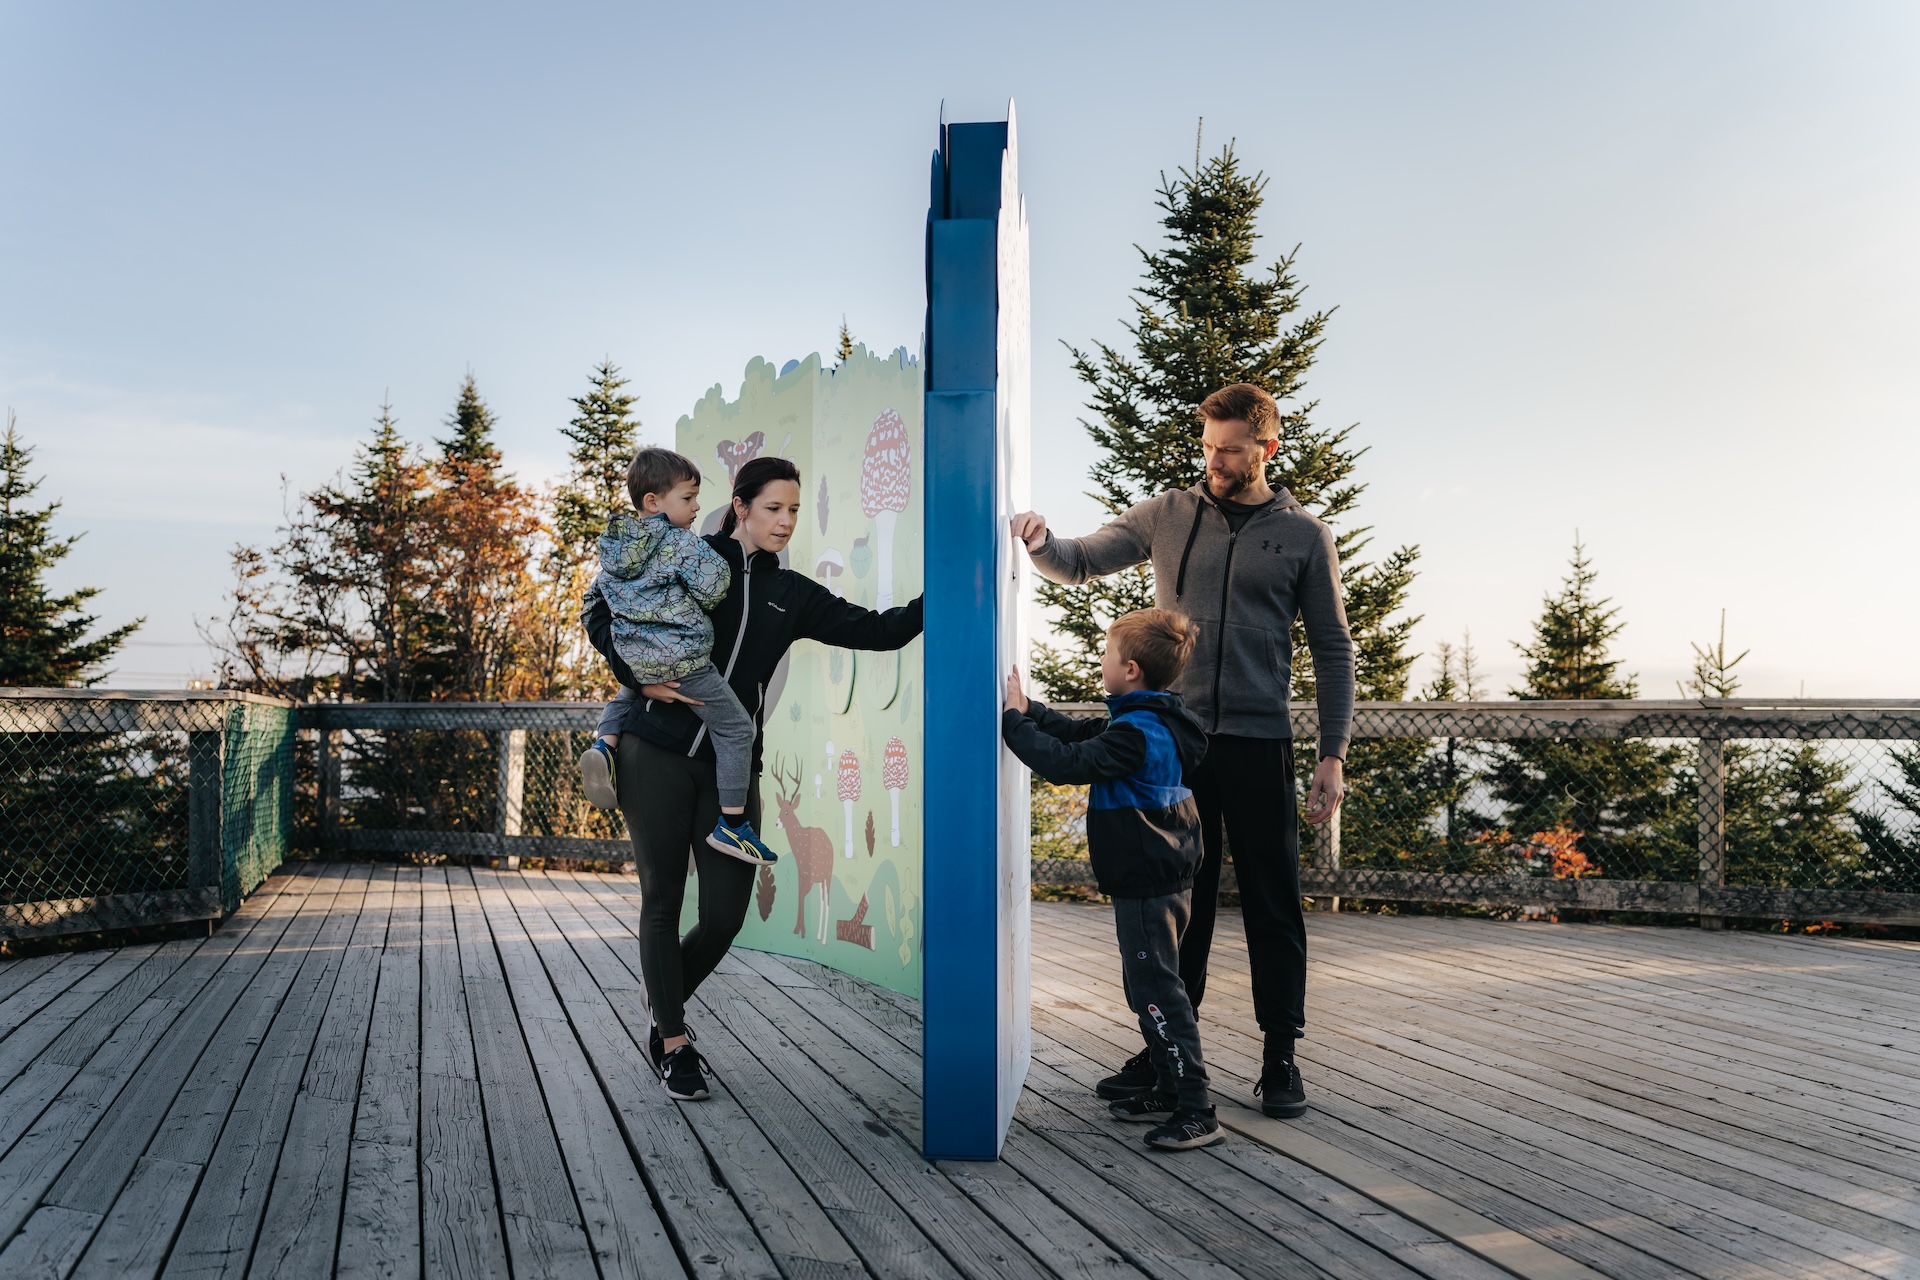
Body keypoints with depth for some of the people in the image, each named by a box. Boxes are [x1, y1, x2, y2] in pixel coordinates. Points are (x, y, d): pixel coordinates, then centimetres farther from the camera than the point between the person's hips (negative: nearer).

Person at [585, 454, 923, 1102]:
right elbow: (600, 614, 5)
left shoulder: (793, 594, 11)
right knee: (662, 901, 3)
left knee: (726, 914, 0)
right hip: (657, 755, -3)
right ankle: (672, 1044, 17)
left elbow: (878, 630, 4)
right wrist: (641, 680, -7)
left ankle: (664, 1001, 29)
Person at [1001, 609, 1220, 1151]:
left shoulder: (1137, 733, -21)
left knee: (1157, 993, -5)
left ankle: (1196, 1112, 1)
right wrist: (1026, 708, 13)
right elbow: (1079, 732, 18)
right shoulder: (1150, 722, 10)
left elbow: (1067, 762, -28)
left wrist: (1013, 721, -18)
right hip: (1162, 878, 10)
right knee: (1149, 989, 18)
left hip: (1147, 887, -10)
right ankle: (1169, 1092, 28)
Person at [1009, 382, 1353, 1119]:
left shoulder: (1303, 535, 5)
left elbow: (1332, 651, 5)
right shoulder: (1168, 517, 9)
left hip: (1259, 741, -1)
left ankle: (1280, 1059, 17)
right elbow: (1079, 564, 9)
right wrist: (1040, 542, -15)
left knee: (1272, 904, 5)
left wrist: (1333, 755, -1)